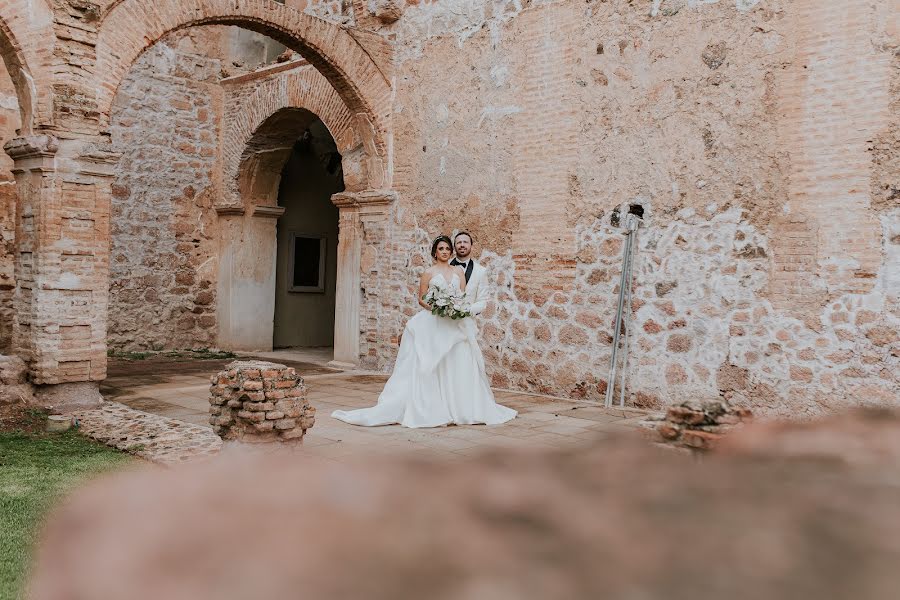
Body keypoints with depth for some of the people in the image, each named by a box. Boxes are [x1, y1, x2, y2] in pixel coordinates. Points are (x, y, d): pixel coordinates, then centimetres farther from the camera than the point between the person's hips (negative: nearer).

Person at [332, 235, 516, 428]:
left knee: (458, 365, -1)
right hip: (434, 324, -3)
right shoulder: (429, 273, 3)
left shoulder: (459, 271, 12)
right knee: (431, 366, -6)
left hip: (456, 324, 3)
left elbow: (464, 296, 11)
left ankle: (459, 407, 8)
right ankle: (432, 407, -2)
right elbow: (421, 299, 5)